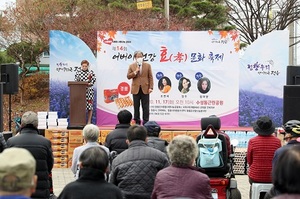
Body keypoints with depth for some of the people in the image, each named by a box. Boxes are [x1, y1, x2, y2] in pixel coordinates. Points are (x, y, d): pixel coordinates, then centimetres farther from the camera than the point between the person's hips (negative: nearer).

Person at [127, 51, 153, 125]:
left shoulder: (147, 65, 5)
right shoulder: (131, 66, 7)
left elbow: (150, 77, 2)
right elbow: (128, 76, 1)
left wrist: (151, 87, -6)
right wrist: (135, 72, -13)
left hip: (145, 89, -1)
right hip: (136, 89, 1)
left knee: (145, 107, 1)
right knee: (136, 107, 5)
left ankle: (146, 122, 5)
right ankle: (137, 122, 12)